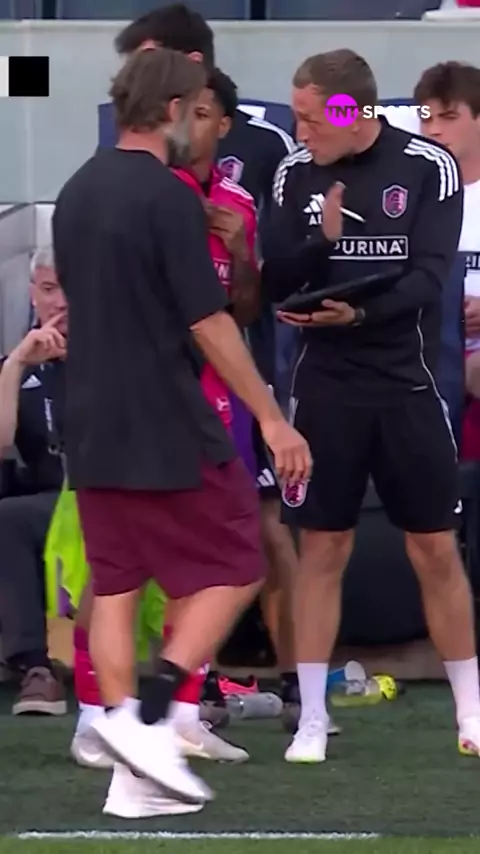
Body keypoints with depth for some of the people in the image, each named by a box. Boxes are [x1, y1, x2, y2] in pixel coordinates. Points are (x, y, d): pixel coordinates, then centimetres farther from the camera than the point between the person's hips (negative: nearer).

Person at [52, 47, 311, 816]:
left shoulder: (77, 192, 10)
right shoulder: (168, 197, -15)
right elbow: (207, 323, -15)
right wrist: (272, 418, -10)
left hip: (92, 429, 8)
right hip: (169, 433, -8)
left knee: (115, 588, 7)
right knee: (232, 573, 3)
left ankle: (133, 772, 5)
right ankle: (148, 719, -10)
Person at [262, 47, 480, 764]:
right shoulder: (296, 174, 2)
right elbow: (274, 281, 1)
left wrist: (362, 311, -28)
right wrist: (321, 239, -17)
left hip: (407, 383, -2)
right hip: (326, 387, 2)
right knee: (322, 549, 1)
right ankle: (312, 721, 5)